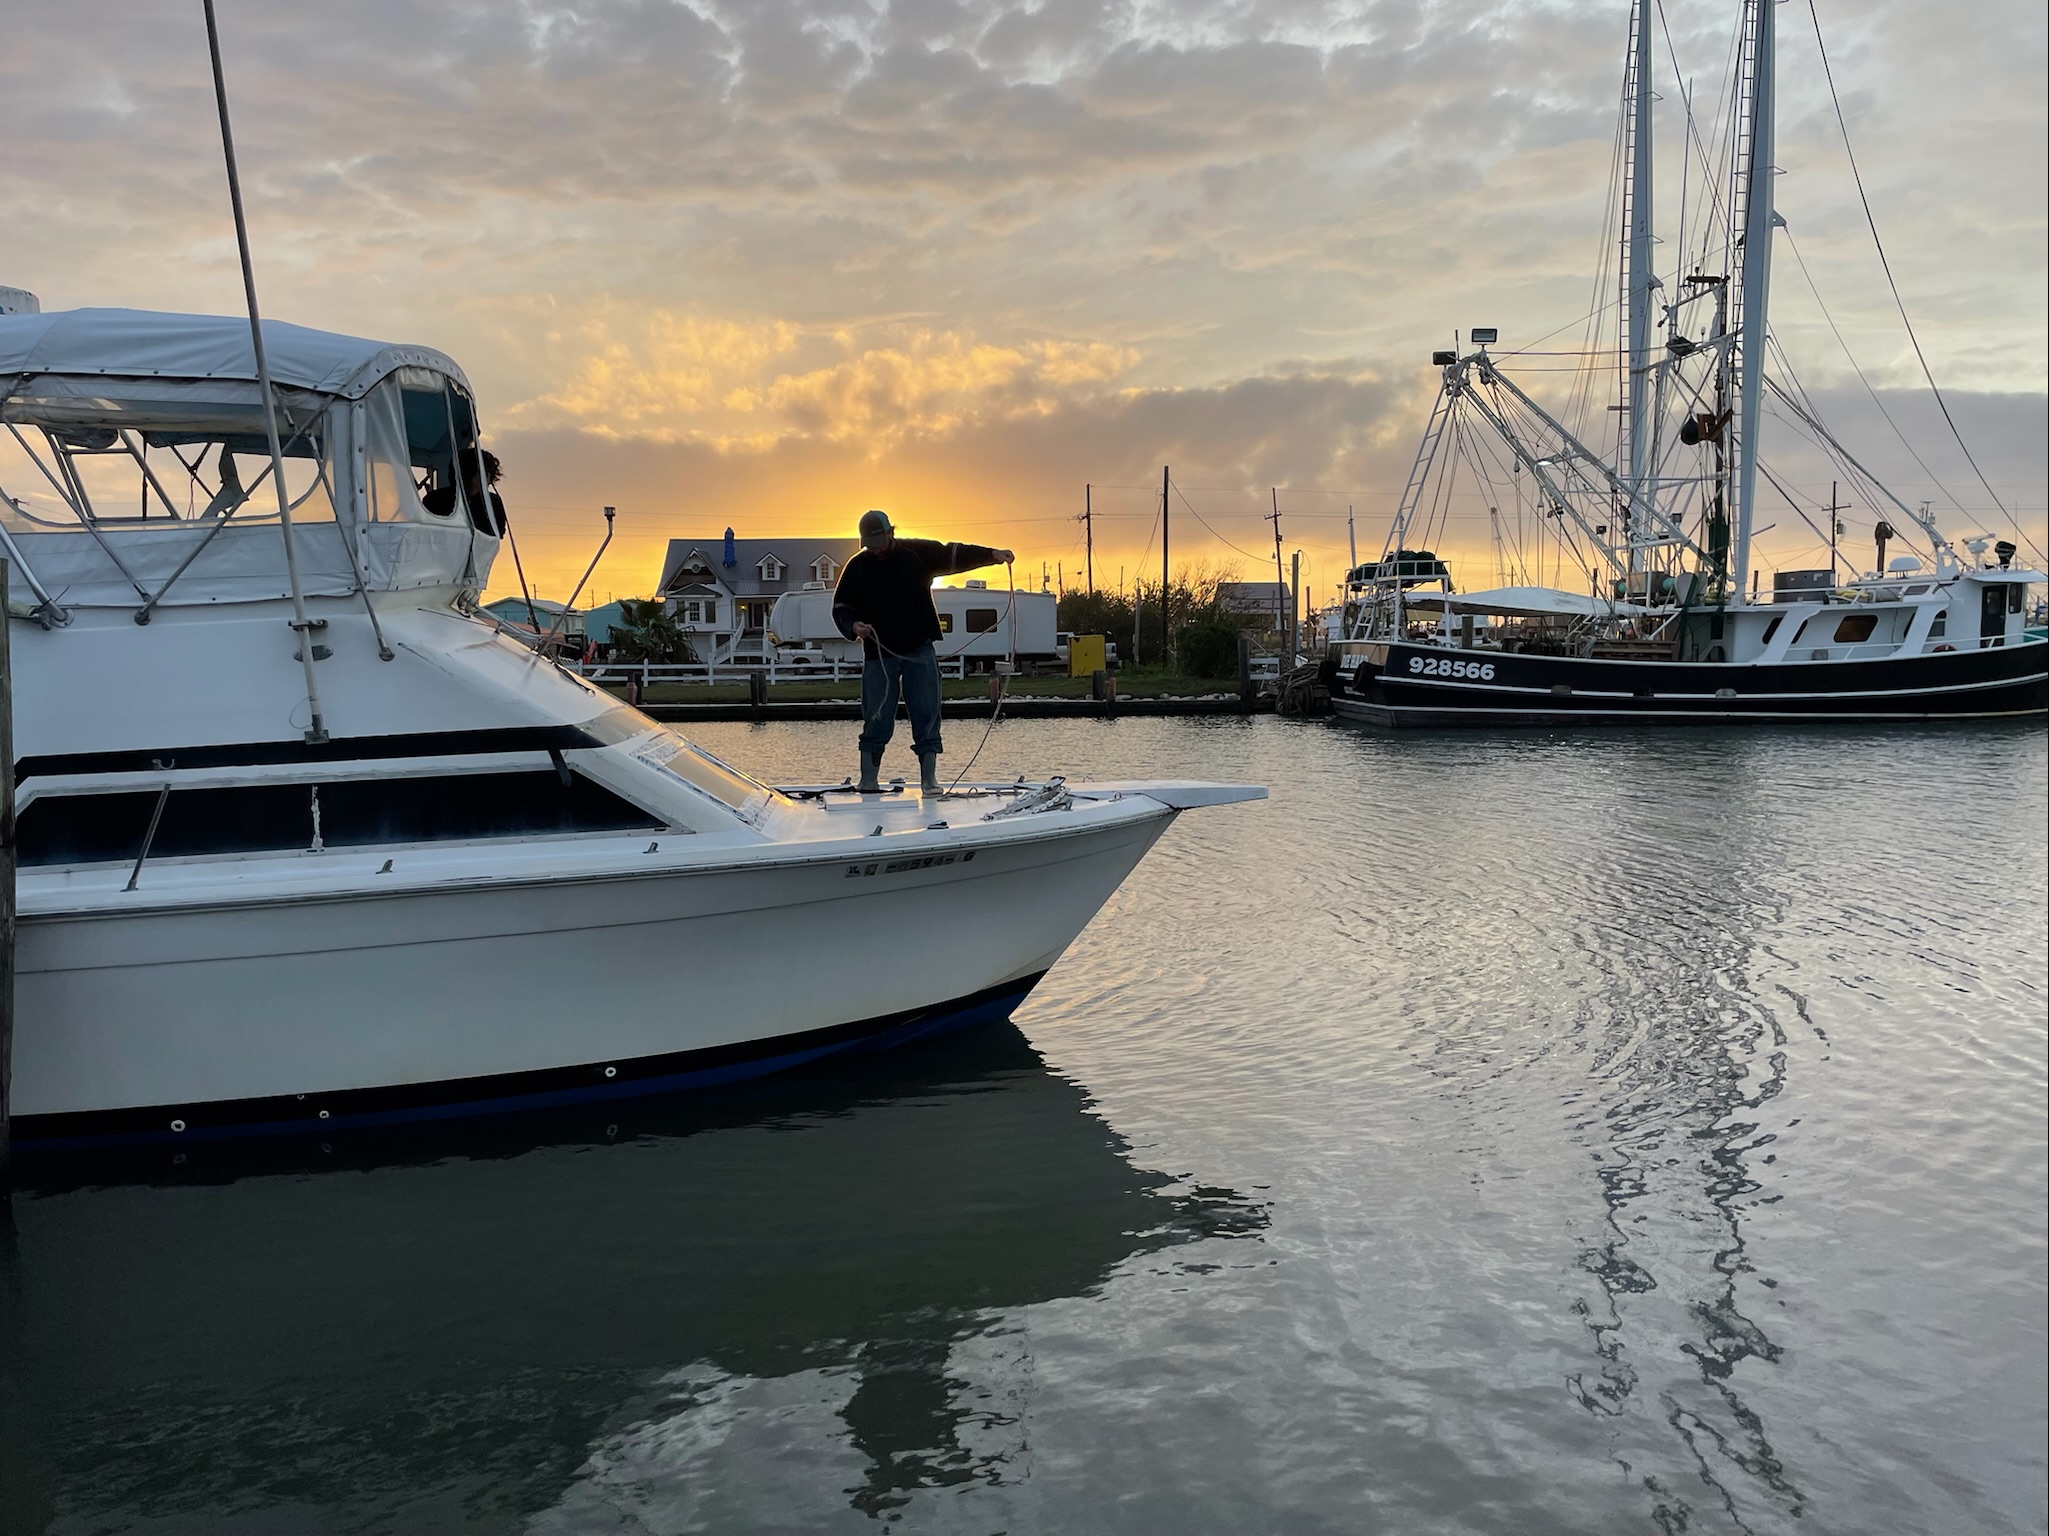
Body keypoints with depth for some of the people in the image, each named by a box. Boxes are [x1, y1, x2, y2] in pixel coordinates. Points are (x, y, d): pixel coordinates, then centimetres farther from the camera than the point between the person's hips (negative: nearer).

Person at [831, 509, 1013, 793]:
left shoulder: (917, 553, 2)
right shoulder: (857, 567, 2)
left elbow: (955, 555, 8)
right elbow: (841, 607, 5)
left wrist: (992, 555, -3)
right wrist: (853, 626, -16)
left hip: (920, 651, 1)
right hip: (879, 654, -1)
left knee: (927, 716, -2)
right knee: (877, 719, -1)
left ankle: (929, 778, 2)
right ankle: (868, 780, 7)